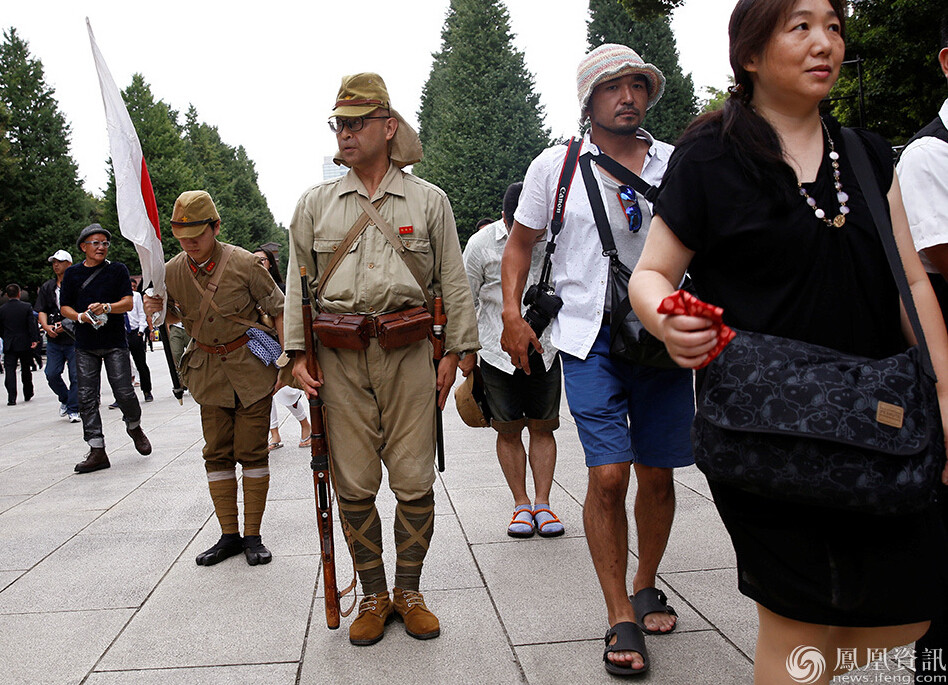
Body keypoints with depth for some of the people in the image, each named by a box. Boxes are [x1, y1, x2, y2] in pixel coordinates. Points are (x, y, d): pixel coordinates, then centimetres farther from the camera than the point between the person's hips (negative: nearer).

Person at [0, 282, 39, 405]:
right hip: (25, 344, 0)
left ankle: (11, 398, -10)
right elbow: (32, 325, -10)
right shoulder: (27, 307, -6)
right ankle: (27, 394, 23)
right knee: (26, 370, 13)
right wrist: (34, 339, -9)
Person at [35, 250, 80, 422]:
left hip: (74, 338, -4)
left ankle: (73, 410, 7)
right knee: (52, 374, 0)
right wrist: (46, 326, -7)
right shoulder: (47, 287, 14)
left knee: (76, 375, -3)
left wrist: (66, 324, -16)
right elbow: (41, 311, 12)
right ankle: (64, 399, 26)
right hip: (54, 339, 4)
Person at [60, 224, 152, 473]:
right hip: (85, 345, 2)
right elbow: (64, 307, 10)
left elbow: (128, 303, -3)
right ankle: (97, 450, 4)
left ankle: (135, 427, 24)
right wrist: (81, 316, -10)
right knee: (87, 398, -1)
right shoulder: (73, 273, 10)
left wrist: (107, 307, -21)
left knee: (124, 393, -7)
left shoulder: (118, 270, 5)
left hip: (115, 342, -2)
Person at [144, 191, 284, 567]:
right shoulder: (172, 271, 1)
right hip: (208, 370, 4)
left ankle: (253, 536, 11)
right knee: (217, 454, 6)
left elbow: (278, 309, -4)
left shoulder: (243, 263, -11)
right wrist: (157, 310, -6)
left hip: (251, 366, -4)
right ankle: (228, 535, 18)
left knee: (252, 451, 0)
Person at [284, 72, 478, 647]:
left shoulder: (428, 201, 7)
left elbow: (454, 282, 7)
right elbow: (299, 284, 13)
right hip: (340, 359, 2)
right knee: (354, 484, 4)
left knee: (415, 481, 1)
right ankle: (374, 595, 20)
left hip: (409, 351, -1)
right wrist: (298, 353, 5)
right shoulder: (315, 204, 11)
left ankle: (409, 591, 19)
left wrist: (455, 352, 1)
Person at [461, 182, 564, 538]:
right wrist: (466, 352, 5)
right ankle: (521, 505, 17)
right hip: (499, 351, -1)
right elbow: (466, 301, 3)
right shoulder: (481, 244, -6)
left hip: (544, 350, 1)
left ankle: (542, 504, 16)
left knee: (542, 428, 6)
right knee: (508, 430, 4)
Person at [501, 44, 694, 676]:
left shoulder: (678, 165, 8)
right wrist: (513, 314, -1)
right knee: (608, 475, -10)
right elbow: (520, 243, 12)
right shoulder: (556, 166, 5)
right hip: (591, 335, -2)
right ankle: (620, 619, 5)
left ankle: (646, 588, 32)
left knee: (657, 475, 8)